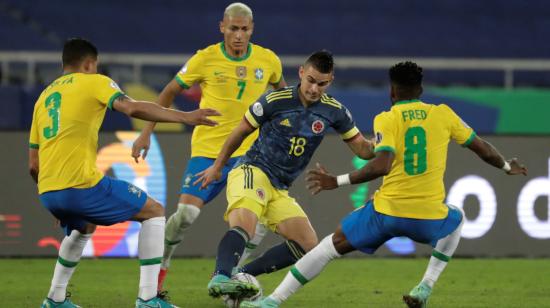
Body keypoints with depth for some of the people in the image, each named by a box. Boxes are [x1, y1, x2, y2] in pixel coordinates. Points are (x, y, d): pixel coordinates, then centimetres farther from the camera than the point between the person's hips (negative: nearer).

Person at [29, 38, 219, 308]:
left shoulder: (44, 96, 24)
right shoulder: (93, 82, 6)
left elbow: (33, 165, 24)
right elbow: (132, 108, -14)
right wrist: (184, 117, -12)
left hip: (47, 193, 7)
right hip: (81, 184, -7)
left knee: (84, 226, 38)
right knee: (154, 213, 7)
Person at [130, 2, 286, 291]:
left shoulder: (268, 61, -2)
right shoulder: (205, 59, -8)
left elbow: (281, 90, 21)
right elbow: (169, 92, 4)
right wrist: (146, 133, 3)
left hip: (248, 151, 2)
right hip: (207, 150, -2)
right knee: (186, 213, -15)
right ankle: (160, 264, 11)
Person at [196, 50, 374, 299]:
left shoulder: (334, 111, 2)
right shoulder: (275, 101, -9)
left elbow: (362, 148, 7)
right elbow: (240, 132, 5)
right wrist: (217, 167, 14)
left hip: (280, 189, 6)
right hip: (253, 172, -6)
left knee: (308, 246, -4)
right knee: (244, 227, -34)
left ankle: (239, 277, -5)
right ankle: (221, 277, -55)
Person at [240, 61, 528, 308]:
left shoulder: (386, 119, -1)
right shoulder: (443, 114, 8)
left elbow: (382, 165, -18)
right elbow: (483, 149, 17)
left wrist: (337, 181, -13)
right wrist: (507, 166, 36)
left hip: (387, 211, -2)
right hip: (429, 217, 2)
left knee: (330, 245, 13)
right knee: (457, 219, 36)